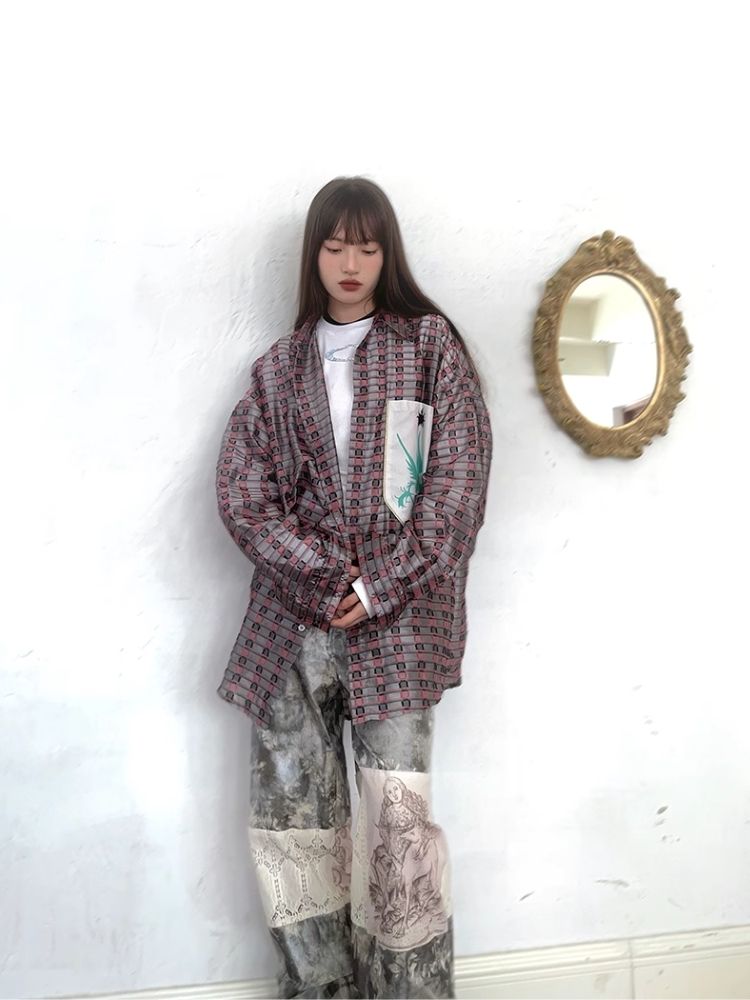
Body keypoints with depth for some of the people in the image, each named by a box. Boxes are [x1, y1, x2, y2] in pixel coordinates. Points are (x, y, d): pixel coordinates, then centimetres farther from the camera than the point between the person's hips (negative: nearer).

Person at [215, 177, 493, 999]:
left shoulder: (430, 345, 7)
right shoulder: (278, 368, 14)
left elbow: (458, 480, -1)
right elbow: (241, 493, 5)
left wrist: (382, 585, -9)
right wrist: (328, 576, -8)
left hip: (398, 621, -2)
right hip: (293, 621, 3)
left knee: (397, 816, -10)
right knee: (290, 812, 3)